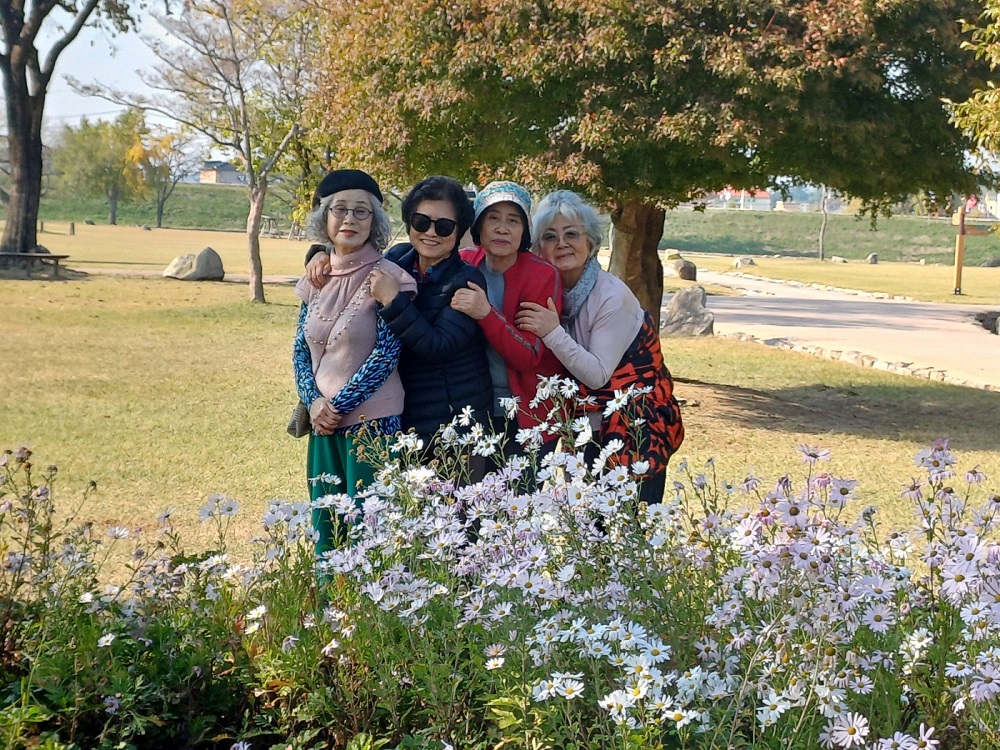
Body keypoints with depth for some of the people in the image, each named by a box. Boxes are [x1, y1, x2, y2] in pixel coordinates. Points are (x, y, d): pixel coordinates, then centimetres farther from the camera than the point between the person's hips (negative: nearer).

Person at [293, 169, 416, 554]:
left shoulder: (387, 277, -9)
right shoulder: (317, 278, 8)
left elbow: (386, 353, -13)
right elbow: (301, 349, 11)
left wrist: (339, 405, -13)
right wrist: (314, 401, -6)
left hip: (372, 420, -5)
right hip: (323, 422, 6)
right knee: (324, 528, 12)